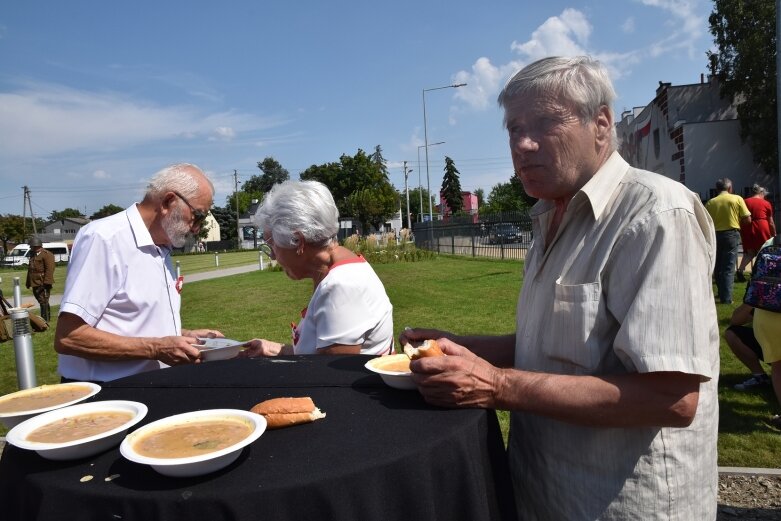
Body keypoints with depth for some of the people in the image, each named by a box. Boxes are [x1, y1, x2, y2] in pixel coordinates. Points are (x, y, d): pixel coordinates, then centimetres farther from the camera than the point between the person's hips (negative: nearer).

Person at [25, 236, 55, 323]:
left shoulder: (47, 254, -8)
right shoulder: (33, 255, 22)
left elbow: (50, 269, -16)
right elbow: (30, 269, 25)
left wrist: (47, 282, -22)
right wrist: (28, 283, 21)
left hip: (43, 284, -9)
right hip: (35, 284, 9)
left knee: (44, 302, -9)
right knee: (42, 302, 13)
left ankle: (45, 321, -7)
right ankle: (46, 319, 21)